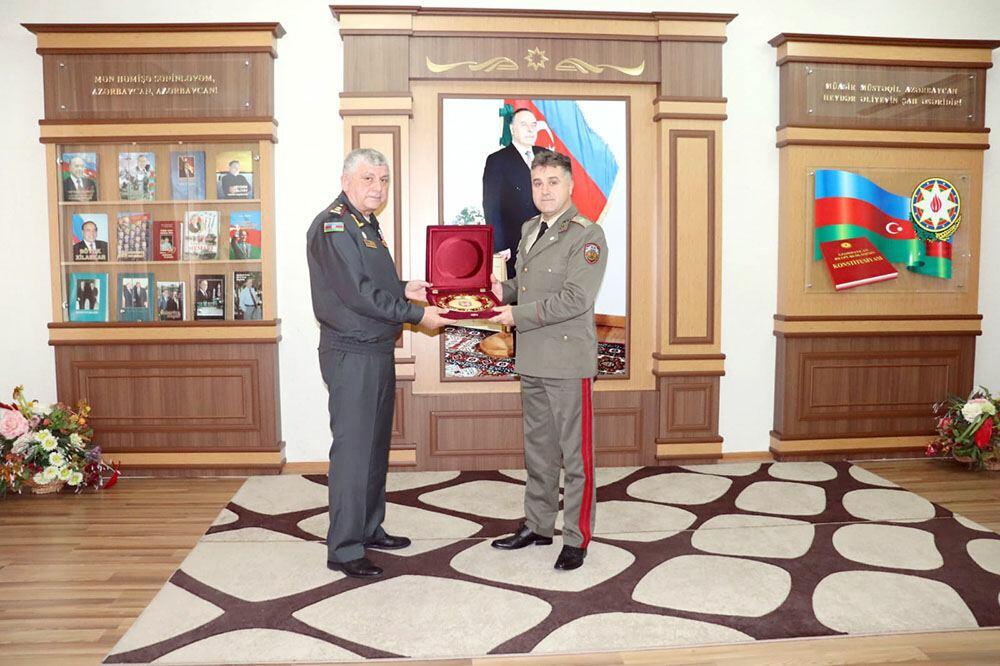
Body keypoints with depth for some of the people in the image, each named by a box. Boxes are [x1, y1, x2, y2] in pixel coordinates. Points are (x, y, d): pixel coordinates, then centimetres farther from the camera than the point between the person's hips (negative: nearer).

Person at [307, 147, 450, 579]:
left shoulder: (366, 224, 18)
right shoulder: (333, 225, -14)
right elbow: (358, 293, -22)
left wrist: (403, 289, 7)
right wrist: (416, 314, -17)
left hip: (377, 351, 10)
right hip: (351, 354, -10)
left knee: (375, 445, 16)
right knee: (352, 449, -4)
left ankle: (370, 529, 30)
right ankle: (343, 549, 6)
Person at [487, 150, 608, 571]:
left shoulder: (587, 235, -11)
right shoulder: (529, 229, 14)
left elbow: (576, 298, -21)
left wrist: (518, 314, -18)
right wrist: (503, 290, 3)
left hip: (569, 362, -8)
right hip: (531, 360, 8)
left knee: (575, 453, 2)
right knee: (538, 448, 18)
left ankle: (577, 538, 14)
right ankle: (537, 525, 32)